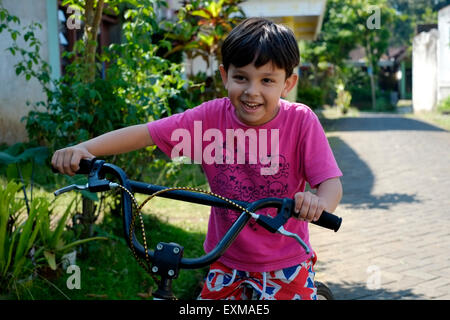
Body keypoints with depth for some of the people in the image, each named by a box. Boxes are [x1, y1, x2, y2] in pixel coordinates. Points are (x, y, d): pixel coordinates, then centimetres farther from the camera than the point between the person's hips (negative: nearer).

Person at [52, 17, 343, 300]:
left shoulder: (301, 121, -16)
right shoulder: (212, 116, -12)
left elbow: (331, 183, -19)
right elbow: (144, 133, -15)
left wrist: (319, 203, -43)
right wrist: (83, 149, -27)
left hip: (284, 266, -2)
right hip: (227, 262, 2)